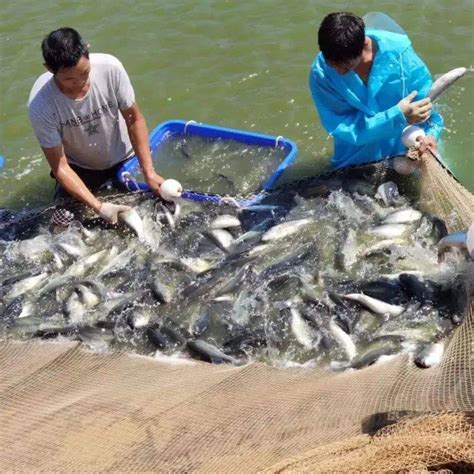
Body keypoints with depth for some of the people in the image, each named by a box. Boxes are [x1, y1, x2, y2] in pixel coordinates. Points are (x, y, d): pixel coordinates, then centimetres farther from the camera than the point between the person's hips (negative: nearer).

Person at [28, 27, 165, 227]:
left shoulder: (110, 67, -28)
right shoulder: (40, 105, -31)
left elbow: (134, 119, -14)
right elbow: (60, 166, -23)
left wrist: (149, 173, -20)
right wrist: (98, 206, -32)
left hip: (124, 157, 2)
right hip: (80, 167, -1)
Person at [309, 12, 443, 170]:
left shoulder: (397, 51, -21)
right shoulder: (321, 73, -21)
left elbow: (426, 100, -13)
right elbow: (344, 128, -24)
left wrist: (431, 132, -33)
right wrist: (398, 115, -34)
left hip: (405, 152, -1)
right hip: (356, 163, 1)